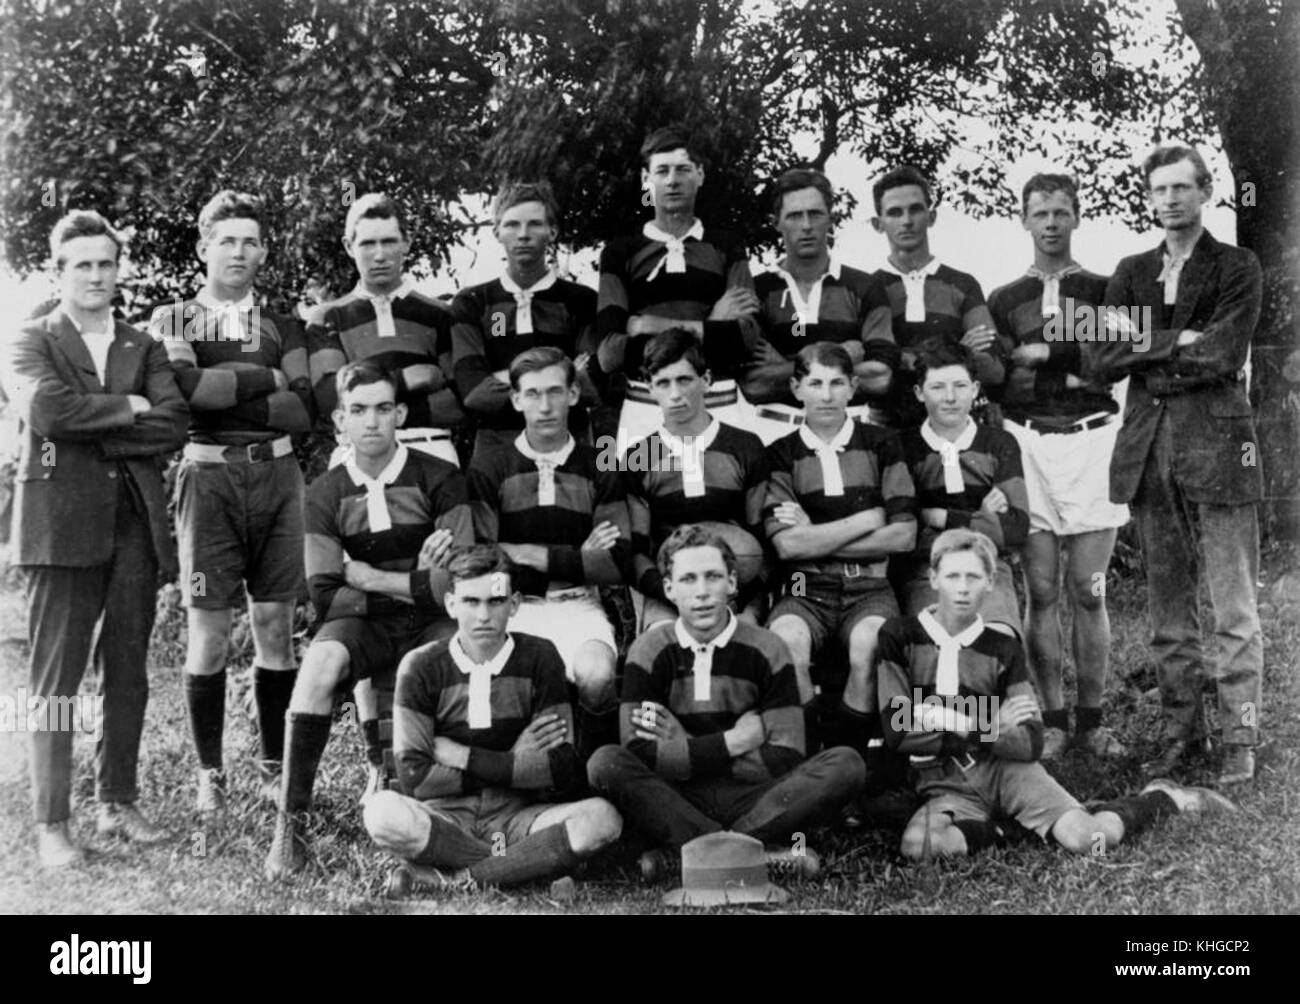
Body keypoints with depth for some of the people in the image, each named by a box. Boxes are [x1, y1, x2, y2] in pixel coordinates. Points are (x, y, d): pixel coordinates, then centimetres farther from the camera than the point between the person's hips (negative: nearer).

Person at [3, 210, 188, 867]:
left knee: (128, 672, 7)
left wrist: (88, 433, -6)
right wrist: (126, 407, -6)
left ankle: (118, 802, 19)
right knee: (56, 677, -3)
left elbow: (172, 425, 1)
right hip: (62, 521, -4)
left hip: (135, 521, 4)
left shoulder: (144, 348, 17)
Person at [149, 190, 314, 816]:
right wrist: (266, 377, -4)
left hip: (276, 476, 2)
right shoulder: (171, 321, 9)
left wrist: (223, 392, -6)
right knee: (208, 633, -1)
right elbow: (189, 387, -12)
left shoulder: (285, 328, 14)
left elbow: (303, 412, -1)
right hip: (209, 477, -2)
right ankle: (209, 775, 12)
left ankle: (273, 766, 17)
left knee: (276, 628, 5)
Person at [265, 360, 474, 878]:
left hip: (431, 623, -1)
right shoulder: (327, 493, 2)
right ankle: (290, 823, -23)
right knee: (319, 663, -31)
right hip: (363, 622, 1)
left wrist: (369, 576, -9)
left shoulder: (440, 479, -4)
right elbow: (326, 596, -5)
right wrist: (416, 582, -9)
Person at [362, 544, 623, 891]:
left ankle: (459, 879, -21)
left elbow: (561, 769, -6)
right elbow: (413, 778, -10)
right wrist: (513, 763, -9)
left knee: (602, 818, -27)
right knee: (383, 813, -33)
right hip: (446, 817, -1)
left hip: (516, 816, 1)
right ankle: (523, 864, -17)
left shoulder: (539, 657, 0)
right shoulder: (420, 667, -2)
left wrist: (461, 756, -9)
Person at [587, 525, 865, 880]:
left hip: (752, 798, 1)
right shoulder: (650, 652, 0)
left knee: (846, 764, -23)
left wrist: (688, 750, -8)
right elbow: (640, 755, -13)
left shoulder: (766, 650, 1)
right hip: (676, 799, -1)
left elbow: (786, 761, -6)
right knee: (605, 763, -28)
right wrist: (735, 741, -13)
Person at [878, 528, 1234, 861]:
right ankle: (991, 829, -9)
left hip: (1004, 766, 1)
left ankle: (1160, 799, 8)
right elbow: (898, 732, -7)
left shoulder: (1003, 649, 5)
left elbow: (1031, 743, -5)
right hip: (945, 785, -1)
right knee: (918, 844, -35)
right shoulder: (900, 636, 1)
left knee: (1087, 839, -22)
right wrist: (983, 727, -8)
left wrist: (944, 721, -15)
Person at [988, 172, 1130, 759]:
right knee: (1041, 592, 1)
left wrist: (1038, 354, -7)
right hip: (1027, 443, 1)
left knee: (1088, 593, 0)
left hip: (1091, 441, -1)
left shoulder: (1103, 291, 13)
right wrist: (1074, 369, -5)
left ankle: (1091, 721, 9)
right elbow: (995, 384, 6)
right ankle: (1053, 721, 8)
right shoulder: (1002, 300, 14)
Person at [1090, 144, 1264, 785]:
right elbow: (1101, 358, 3)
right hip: (1148, 447, 4)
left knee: (1233, 607, -2)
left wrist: (1144, 349, -3)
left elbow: (1221, 356, -10)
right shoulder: (1131, 272, 16)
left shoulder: (1236, 268, 4)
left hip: (1216, 443, -4)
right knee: (1167, 605, 9)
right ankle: (1181, 728, 18)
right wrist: (1176, 342, -7)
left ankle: (1240, 737, 6)